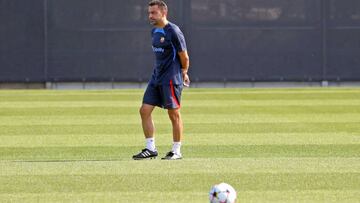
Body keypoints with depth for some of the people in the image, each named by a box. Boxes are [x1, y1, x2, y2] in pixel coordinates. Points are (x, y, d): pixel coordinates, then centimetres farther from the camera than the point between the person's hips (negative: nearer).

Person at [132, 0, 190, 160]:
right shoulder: (154, 31, 13)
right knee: (145, 110, 2)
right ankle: (151, 149, 8)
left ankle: (176, 151, 7)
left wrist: (183, 72, 6)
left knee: (174, 114, -2)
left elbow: (184, 56, -9)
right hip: (156, 77, 8)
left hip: (171, 78, -8)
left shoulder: (173, 32, -13)